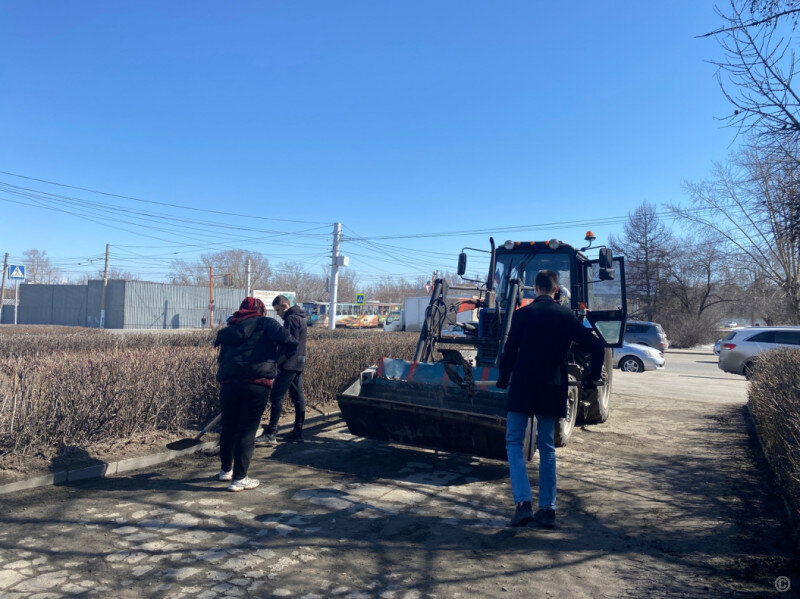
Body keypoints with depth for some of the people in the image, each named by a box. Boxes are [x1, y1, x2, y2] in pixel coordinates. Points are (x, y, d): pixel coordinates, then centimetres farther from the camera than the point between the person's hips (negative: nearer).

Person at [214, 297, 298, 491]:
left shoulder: (228, 331, 24)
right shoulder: (265, 323, 9)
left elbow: (223, 358, 23)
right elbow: (289, 342, -7)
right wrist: (278, 355, 11)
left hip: (228, 383, 5)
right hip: (256, 383, -5)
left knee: (228, 427, 20)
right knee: (247, 431, 5)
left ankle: (226, 469, 39)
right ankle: (239, 479, 12)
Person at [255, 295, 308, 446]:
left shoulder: (291, 319, -12)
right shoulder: (300, 319, 20)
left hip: (289, 364, -10)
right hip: (299, 364, 10)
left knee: (277, 396, -9)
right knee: (298, 397, 10)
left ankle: (271, 434, -9)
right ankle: (298, 432, 15)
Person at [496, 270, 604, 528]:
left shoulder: (522, 314, -6)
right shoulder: (566, 316, 1)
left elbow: (510, 350, -6)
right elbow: (596, 347, -1)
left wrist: (503, 380, 8)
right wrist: (591, 377, 12)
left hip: (523, 387, -3)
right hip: (552, 389, 3)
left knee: (514, 442, 8)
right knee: (547, 447, 13)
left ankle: (523, 502, -4)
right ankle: (548, 509, 16)